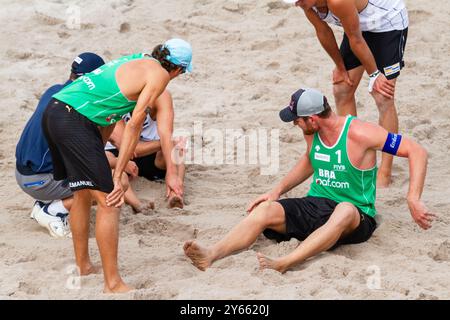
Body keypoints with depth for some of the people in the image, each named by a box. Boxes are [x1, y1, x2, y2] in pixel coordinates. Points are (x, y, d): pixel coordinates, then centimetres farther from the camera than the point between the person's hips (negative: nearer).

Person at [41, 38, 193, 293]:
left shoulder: (136, 62, 23)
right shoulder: (159, 74, -2)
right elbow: (134, 125, -5)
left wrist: (98, 157, 28)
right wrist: (118, 175, -3)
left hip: (54, 112, 10)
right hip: (75, 121, -10)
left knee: (83, 194, 23)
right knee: (109, 201, -6)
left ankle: (83, 267, 35)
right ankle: (113, 285, -3)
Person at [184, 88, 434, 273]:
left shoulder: (359, 134, -16)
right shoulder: (312, 133, 3)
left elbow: (417, 151, -16)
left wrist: (413, 200, -24)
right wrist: (279, 190, 13)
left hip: (357, 217, -6)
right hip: (315, 205, 6)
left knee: (345, 211, -42)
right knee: (264, 210, -20)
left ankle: (282, 264, -59)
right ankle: (212, 254, -44)